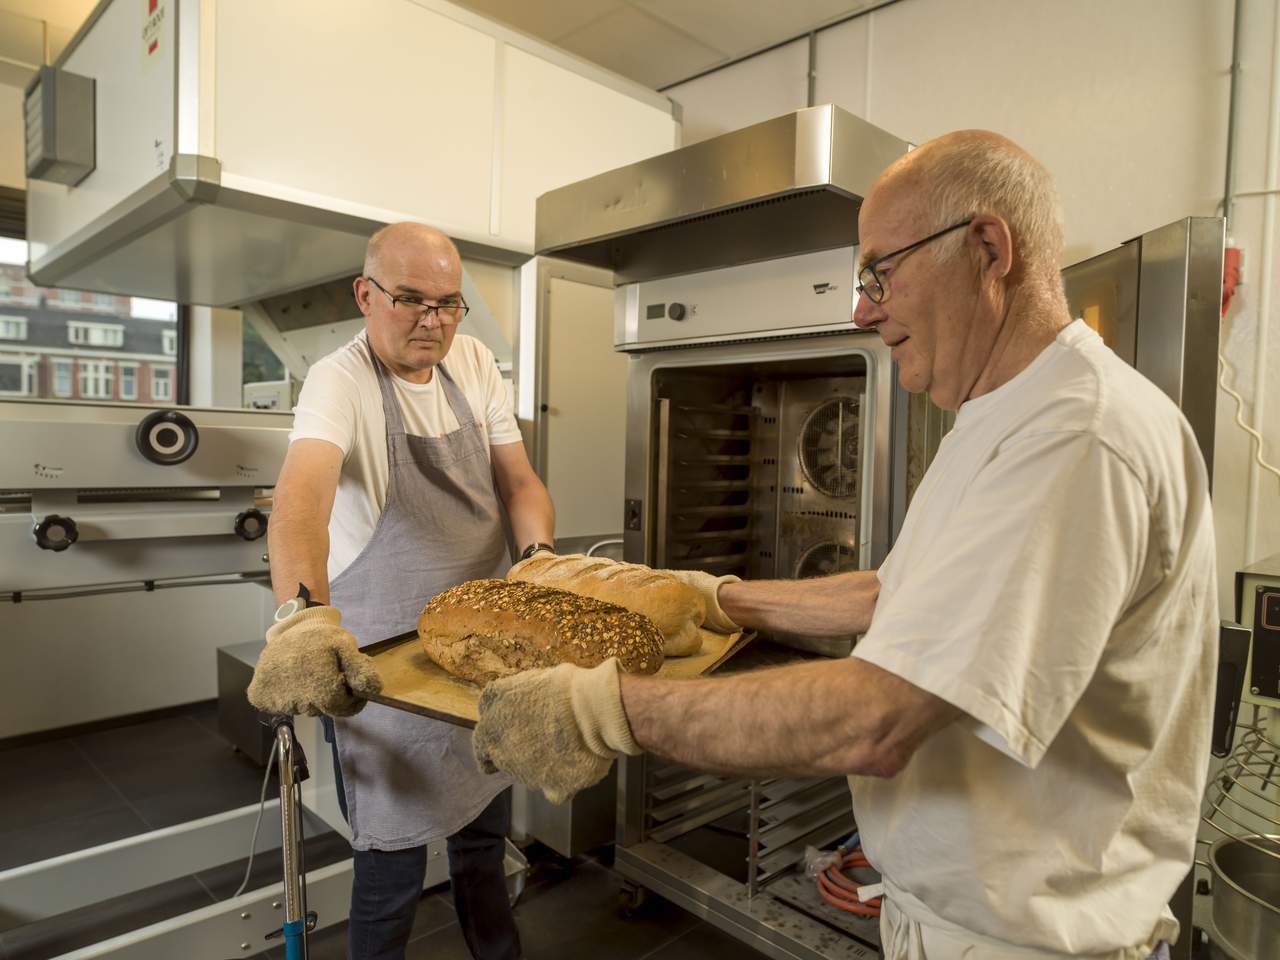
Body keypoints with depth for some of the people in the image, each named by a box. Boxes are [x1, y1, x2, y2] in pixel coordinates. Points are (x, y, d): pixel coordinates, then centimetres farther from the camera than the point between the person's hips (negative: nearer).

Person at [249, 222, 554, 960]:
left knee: (486, 834, 23)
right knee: (394, 864, 7)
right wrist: (304, 615, -55)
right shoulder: (341, 382, -18)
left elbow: (518, 479, 0)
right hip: (384, 662, -5)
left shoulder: (474, 362, 0)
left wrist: (540, 553, -19)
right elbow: (303, 491, -37)